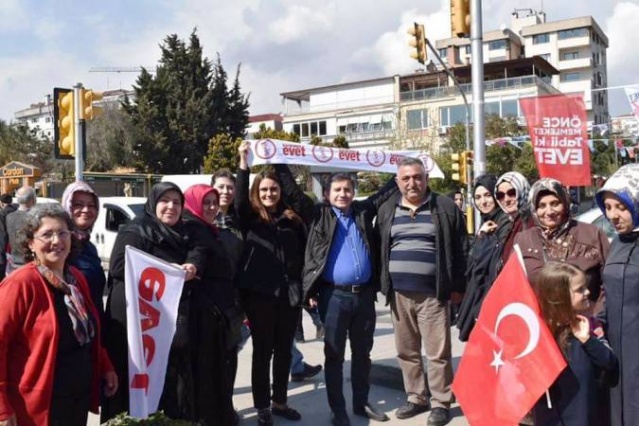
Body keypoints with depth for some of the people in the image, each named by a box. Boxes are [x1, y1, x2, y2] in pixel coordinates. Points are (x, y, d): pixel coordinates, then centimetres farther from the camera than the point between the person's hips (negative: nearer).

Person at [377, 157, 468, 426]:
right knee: (406, 351, 13)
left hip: (432, 293, -4)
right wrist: (384, 285, 9)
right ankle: (416, 397, 27)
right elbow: (380, 249, 13)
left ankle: (441, 402, 16)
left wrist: (457, 287, -2)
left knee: (438, 352, 2)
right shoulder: (387, 210, 10)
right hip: (399, 293, 4)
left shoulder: (446, 208, 0)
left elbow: (460, 250, 0)